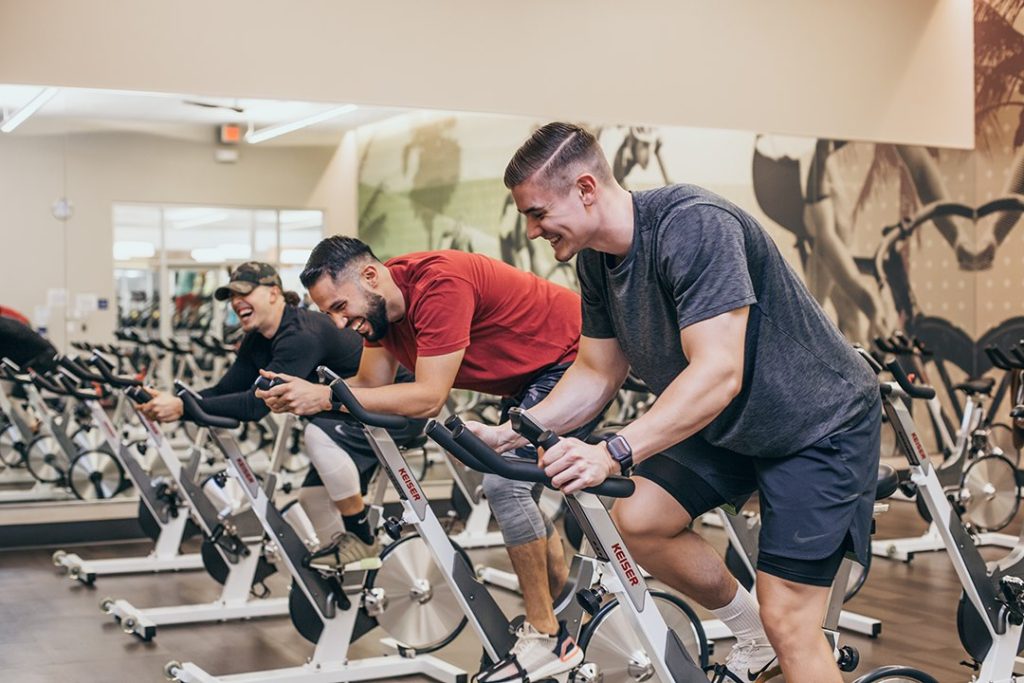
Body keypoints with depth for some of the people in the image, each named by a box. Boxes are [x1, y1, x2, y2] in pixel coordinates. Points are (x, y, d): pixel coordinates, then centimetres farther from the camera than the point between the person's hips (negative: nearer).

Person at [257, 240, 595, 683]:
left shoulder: (438, 286, -32)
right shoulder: (380, 302, -3)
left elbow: (428, 398, -33)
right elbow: (371, 383, -1)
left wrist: (325, 397, -34)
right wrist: (300, 391, -18)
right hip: (529, 375, 10)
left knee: (504, 483, -19)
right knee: (515, 488, 16)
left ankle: (546, 640, -8)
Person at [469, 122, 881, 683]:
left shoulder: (693, 226, -31)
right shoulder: (597, 259, -4)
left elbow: (718, 372, -37)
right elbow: (596, 373, 4)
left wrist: (614, 454, -45)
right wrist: (509, 435, -9)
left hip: (817, 422, -8)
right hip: (730, 423, 8)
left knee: (787, 620, -11)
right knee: (636, 520, -2)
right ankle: (753, 634, 18)